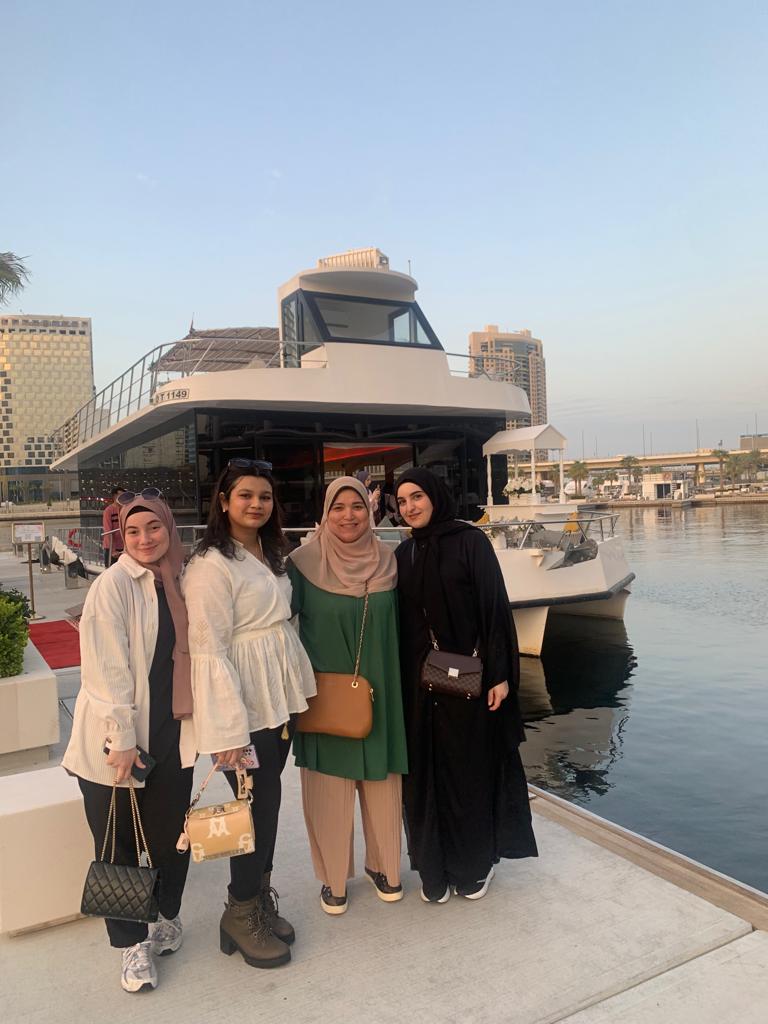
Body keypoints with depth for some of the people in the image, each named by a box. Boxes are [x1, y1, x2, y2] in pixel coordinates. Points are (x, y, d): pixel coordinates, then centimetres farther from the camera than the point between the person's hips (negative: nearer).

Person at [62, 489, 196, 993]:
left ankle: (166, 918, 38)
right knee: (118, 843, 10)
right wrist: (120, 739, -16)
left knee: (171, 834, 13)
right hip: (117, 740, -4)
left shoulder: (179, 583, 4)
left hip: (171, 735, 5)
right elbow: (106, 669, -16)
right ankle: (134, 943, 29)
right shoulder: (113, 585, -13)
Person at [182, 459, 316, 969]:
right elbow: (209, 650, -18)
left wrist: (298, 692, 12)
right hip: (245, 704, -7)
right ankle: (241, 916, 22)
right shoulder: (212, 565, -14)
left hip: (281, 696, 7)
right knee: (259, 806, 1)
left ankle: (261, 900, 32)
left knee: (268, 802, 15)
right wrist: (230, 728, -20)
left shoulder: (270, 554, 11)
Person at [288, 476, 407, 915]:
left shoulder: (387, 560, 2)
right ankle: (333, 878, 28)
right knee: (330, 788, 7)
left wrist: (393, 684, 7)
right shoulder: (304, 562, -7)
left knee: (382, 782, 13)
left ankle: (383, 865, 35)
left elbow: (399, 627, 9)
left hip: (380, 692, 3)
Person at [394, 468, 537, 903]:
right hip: (419, 682, 5)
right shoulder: (404, 553, 8)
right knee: (428, 771, 10)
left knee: (472, 768, 8)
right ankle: (435, 866, 26)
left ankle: (476, 863, 26)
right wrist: (402, 681, 9)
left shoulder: (469, 541, -8)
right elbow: (401, 621, 11)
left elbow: (495, 606, -11)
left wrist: (499, 674, -15)